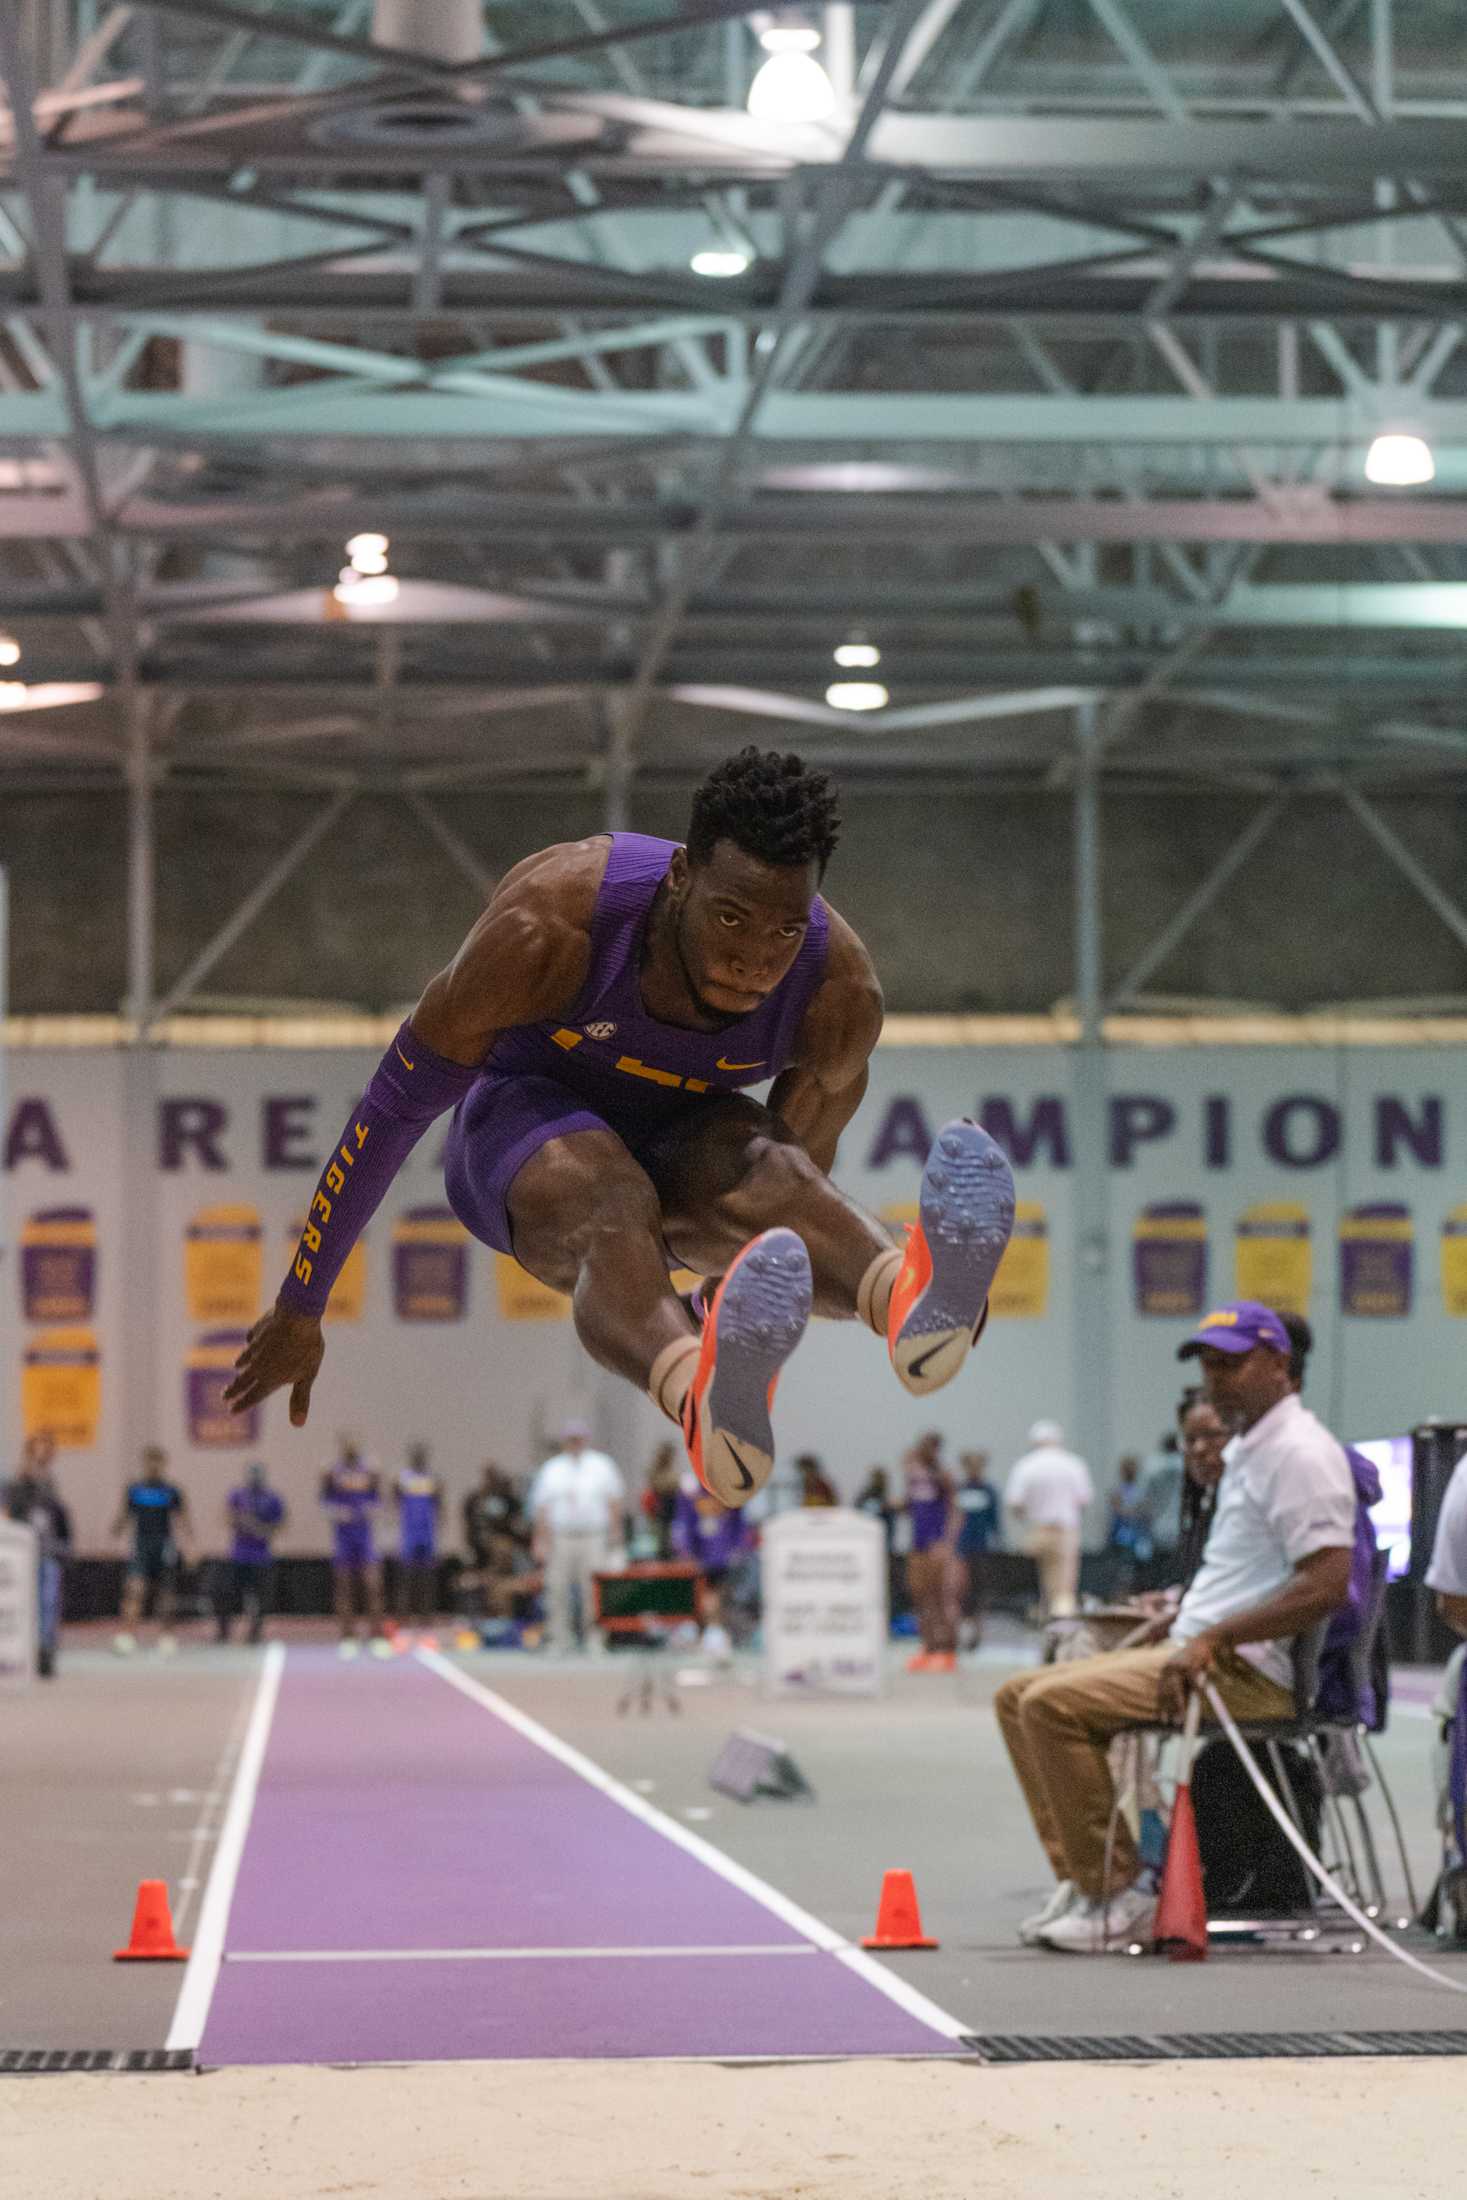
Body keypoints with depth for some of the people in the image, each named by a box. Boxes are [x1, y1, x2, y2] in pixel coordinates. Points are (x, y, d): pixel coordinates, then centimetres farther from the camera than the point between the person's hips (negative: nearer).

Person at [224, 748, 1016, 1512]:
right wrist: (300, 1307, -11)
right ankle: (706, 1404, -75)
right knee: (606, 1198, -40)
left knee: (766, 1172, -35)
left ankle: (911, 1295, -71)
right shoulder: (553, 920, -30)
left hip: (682, 1132, 3)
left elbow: (807, 1138, 0)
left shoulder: (840, 992, -21)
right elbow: (398, 1103, -18)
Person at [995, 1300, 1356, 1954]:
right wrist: (1178, 1615, 17)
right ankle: (1081, 1878, 1)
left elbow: (1326, 1585, -23)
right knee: (1019, 1696, 7)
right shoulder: (1245, 1451, 21)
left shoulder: (1300, 1452, -12)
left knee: (1054, 1703, -23)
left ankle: (1119, 1895, -18)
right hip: (1196, 1654, 11)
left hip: (1250, 1670, -11)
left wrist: (1210, 1640, -23)